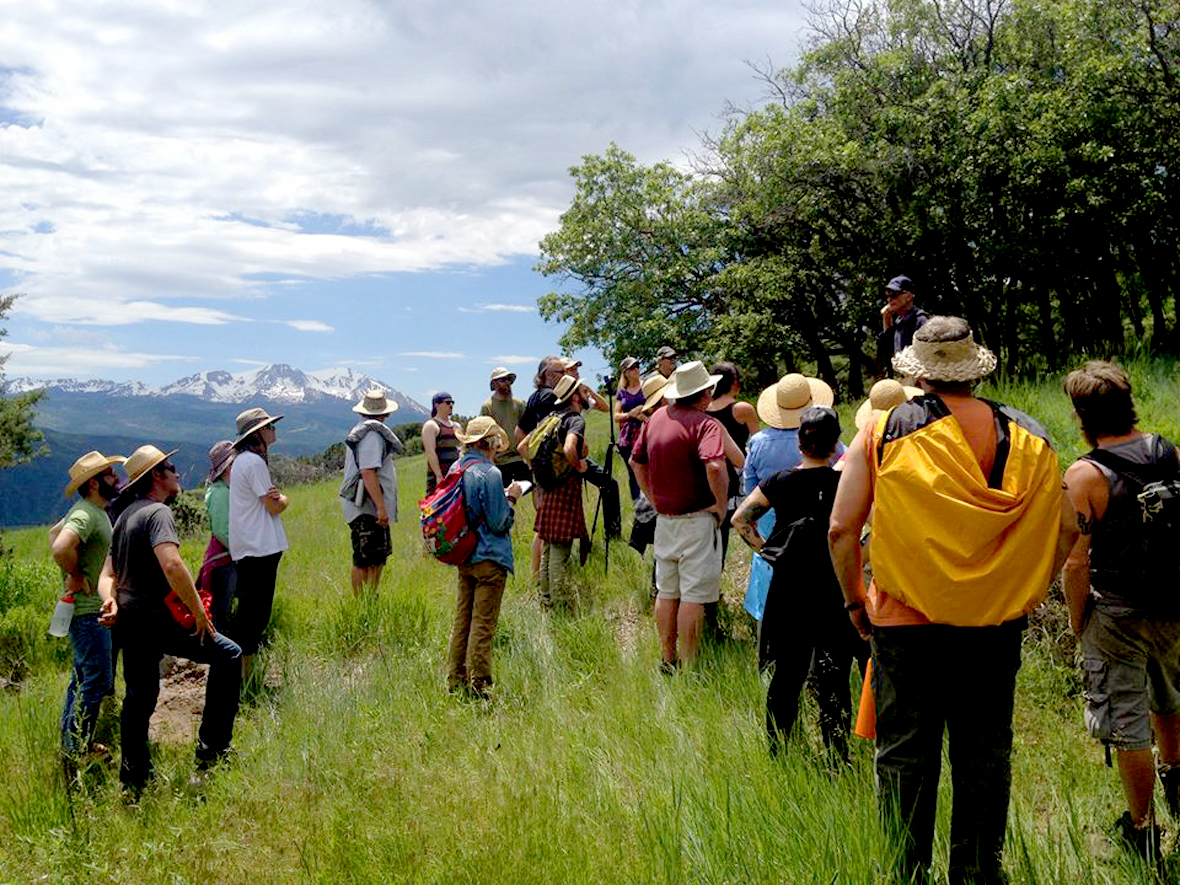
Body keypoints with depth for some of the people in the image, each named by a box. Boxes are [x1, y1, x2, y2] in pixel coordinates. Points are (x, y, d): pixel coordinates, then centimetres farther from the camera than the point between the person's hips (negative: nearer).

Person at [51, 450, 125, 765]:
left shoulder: (95, 512, 12)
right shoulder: (86, 514, -20)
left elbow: (53, 533, 27)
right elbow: (60, 548, -37)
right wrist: (76, 576, -19)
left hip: (90, 608, 10)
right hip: (88, 611, -10)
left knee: (84, 676, 18)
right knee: (96, 681, -7)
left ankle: (72, 741, 30)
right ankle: (74, 753, 1)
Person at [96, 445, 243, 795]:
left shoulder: (125, 516, 18)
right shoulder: (157, 512, -13)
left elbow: (108, 573, 18)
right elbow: (171, 565, -29)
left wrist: (110, 598, -2)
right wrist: (199, 612, -22)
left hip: (127, 621, 10)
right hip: (156, 618, -9)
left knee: (139, 697, 18)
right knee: (227, 654, -1)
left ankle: (133, 780, 26)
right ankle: (211, 749, -2)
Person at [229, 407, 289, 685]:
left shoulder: (243, 460, 18)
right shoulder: (254, 462, -14)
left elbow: (265, 500, 16)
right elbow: (273, 507, -12)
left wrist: (273, 496, -4)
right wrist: (283, 500, 8)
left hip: (245, 548, 10)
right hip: (260, 547, -10)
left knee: (248, 610, 15)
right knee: (256, 612, -6)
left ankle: (240, 669, 22)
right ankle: (245, 673, -2)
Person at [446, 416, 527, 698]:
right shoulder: (489, 473, -18)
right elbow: (499, 523, -15)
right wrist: (511, 497, -1)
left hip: (464, 556, 8)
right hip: (489, 558, -8)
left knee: (462, 619, 16)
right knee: (483, 624, 1)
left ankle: (455, 680, 24)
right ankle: (478, 685, 7)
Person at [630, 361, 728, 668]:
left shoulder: (656, 418, 7)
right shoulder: (706, 424, -16)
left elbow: (637, 461, 16)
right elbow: (714, 467, -32)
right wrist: (722, 504, -18)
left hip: (663, 519, 7)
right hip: (697, 521, -7)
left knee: (666, 593, 16)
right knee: (693, 596, 0)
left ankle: (667, 660, 25)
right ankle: (689, 667, 5)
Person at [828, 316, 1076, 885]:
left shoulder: (883, 433, -7)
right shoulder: (1027, 436, 1)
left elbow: (841, 530, -9)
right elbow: (1065, 530, 4)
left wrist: (855, 601, 4)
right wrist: (1023, 596, 15)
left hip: (906, 623, -2)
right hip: (997, 625, 2)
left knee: (904, 758, 9)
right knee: (985, 756, 14)